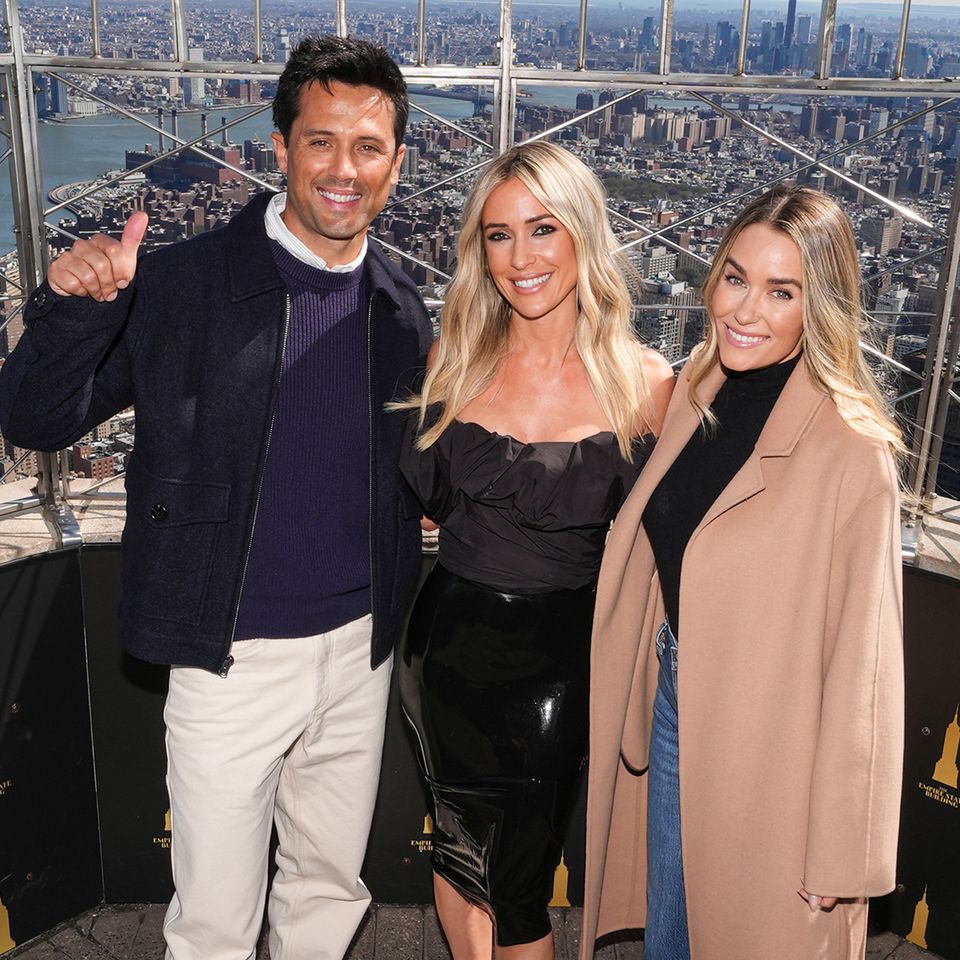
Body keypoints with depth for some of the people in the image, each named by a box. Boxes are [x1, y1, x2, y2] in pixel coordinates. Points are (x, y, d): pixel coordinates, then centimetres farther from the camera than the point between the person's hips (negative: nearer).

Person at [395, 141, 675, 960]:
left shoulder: (643, 383, -11)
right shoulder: (456, 359, -3)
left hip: (557, 659, -3)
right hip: (449, 642, 3)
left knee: (519, 885, 11)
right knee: (458, 848, 22)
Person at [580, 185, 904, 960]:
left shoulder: (852, 452, -22)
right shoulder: (698, 396, -1)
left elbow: (860, 665, -19)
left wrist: (839, 855, -15)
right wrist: (654, 689, 9)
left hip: (768, 747, -6)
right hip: (671, 709, 6)